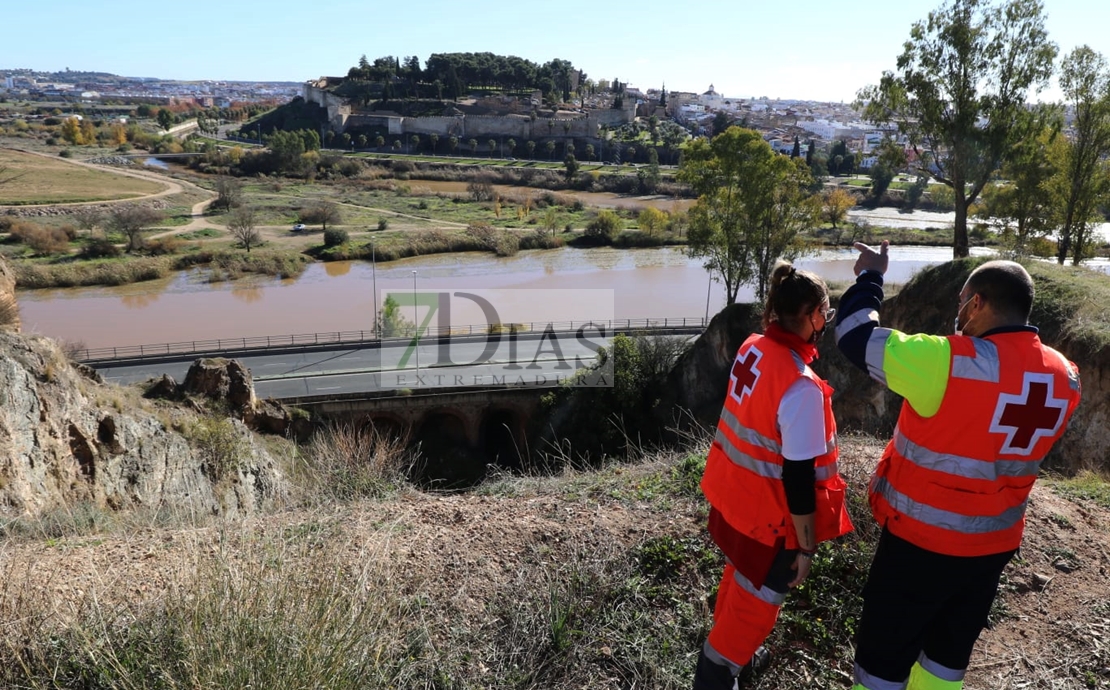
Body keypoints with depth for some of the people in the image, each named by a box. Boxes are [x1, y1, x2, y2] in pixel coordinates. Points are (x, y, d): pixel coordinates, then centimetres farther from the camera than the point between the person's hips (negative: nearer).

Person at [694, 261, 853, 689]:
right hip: (766, 514, -8)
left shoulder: (752, 348, -8)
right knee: (755, 601, 14)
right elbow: (799, 478, -24)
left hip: (732, 494, 8)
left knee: (739, 579, 29)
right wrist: (806, 545, -14)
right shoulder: (802, 386, -31)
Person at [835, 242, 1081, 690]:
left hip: (922, 542, -6)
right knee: (948, 653, 24)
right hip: (995, 545, 7)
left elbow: (855, 335, -20)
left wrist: (870, 276, -2)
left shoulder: (952, 362, -26)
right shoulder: (1064, 377, -3)